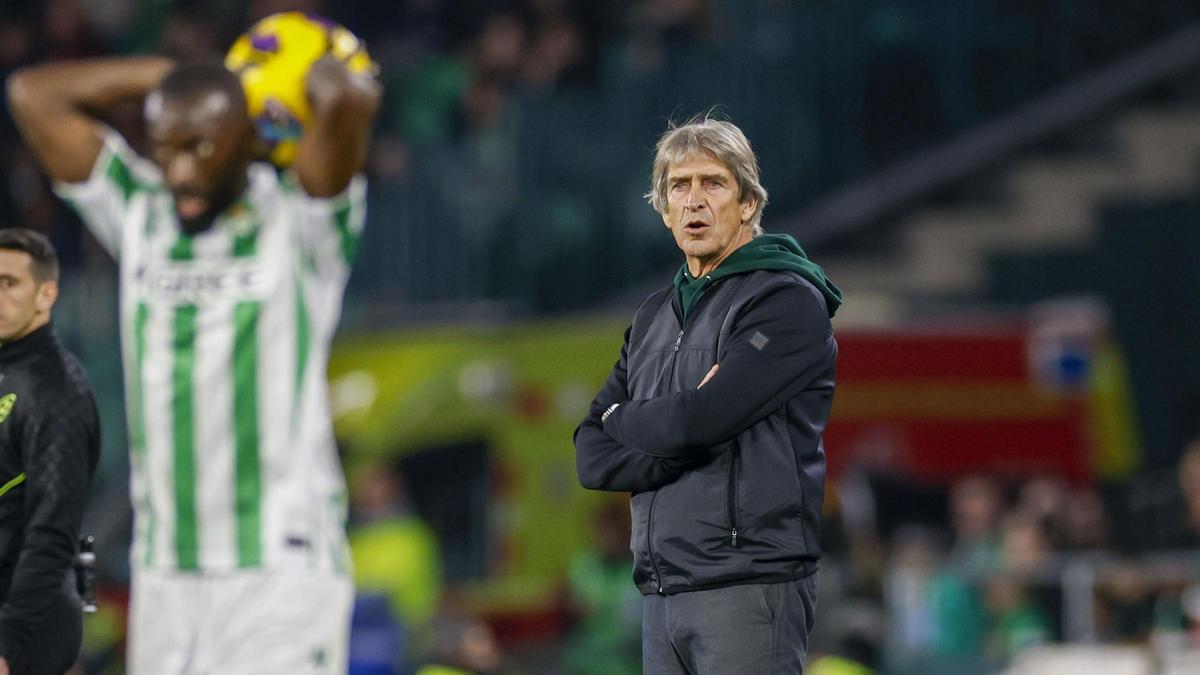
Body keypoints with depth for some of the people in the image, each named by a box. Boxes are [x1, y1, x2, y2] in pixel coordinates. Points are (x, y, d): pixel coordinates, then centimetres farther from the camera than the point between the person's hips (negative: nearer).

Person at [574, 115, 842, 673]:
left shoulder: (788, 301, -5)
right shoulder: (654, 316, 19)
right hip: (660, 591, 8)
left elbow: (699, 420, -18)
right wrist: (678, 446, -7)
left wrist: (623, 419, 3)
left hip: (748, 589, -8)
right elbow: (593, 458, 12)